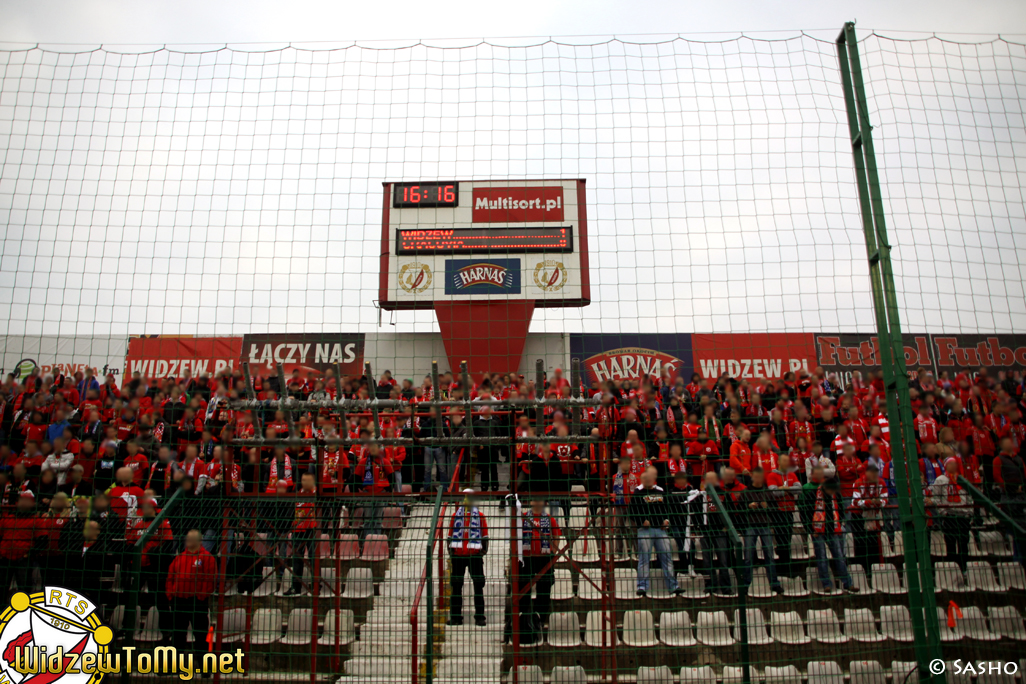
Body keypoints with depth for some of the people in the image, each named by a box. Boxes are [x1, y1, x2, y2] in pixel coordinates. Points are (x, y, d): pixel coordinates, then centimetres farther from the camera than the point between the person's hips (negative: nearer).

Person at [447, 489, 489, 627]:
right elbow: (450, 534, 13)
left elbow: (485, 534, 7)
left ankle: (479, 616, 5)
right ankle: (456, 616, 13)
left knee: (478, 585, -1)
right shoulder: (456, 515, 12)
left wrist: (484, 550, -1)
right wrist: (450, 551, 6)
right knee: (456, 586, 5)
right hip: (458, 554, 2)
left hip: (475, 554, -2)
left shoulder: (479, 515, 7)